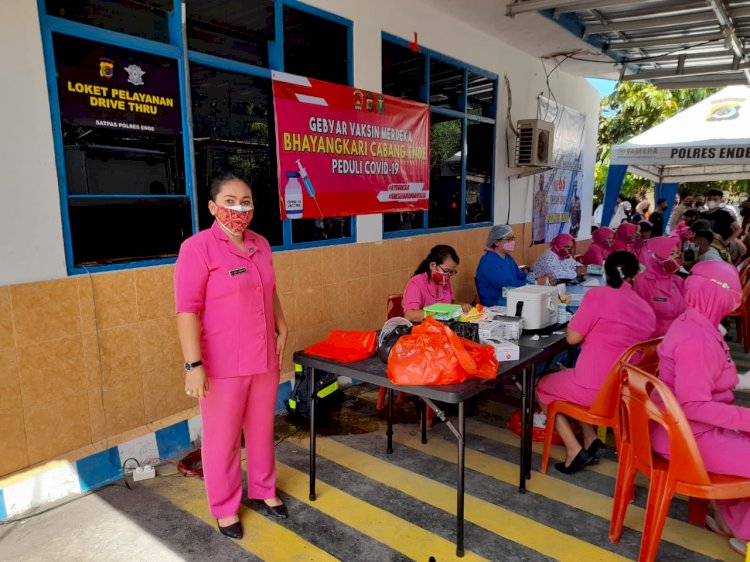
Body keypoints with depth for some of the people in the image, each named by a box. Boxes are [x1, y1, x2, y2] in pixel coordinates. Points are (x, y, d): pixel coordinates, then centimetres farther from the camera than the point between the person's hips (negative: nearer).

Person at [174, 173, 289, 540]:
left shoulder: (260, 244, 6)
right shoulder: (198, 248, -14)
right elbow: (187, 310, -18)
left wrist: (282, 329, 14)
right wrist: (194, 364, -21)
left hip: (264, 359, 6)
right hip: (223, 366, -6)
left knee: (262, 430, 20)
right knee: (222, 438, 10)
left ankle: (263, 490, 41)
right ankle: (225, 507, 31)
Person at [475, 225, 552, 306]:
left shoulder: (507, 257, 14)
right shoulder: (489, 261, -18)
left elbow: (521, 277, 10)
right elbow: (508, 285, -24)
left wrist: (542, 279, -7)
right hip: (495, 305, -9)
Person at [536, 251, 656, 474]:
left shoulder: (598, 295, -12)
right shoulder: (647, 310, 6)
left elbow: (572, 337, -10)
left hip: (593, 390, -7)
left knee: (542, 387, 21)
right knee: (569, 377, 33)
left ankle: (574, 450, 8)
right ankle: (591, 440, 19)